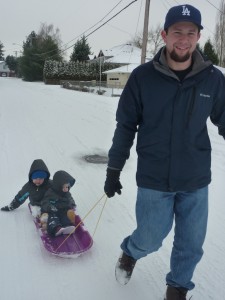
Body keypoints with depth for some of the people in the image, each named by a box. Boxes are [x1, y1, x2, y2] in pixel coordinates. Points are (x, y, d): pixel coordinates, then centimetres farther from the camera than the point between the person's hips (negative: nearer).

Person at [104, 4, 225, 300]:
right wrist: (113, 170, 1)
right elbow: (126, 126, -2)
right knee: (150, 239, 10)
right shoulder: (143, 76, -8)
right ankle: (130, 252, 46)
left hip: (196, 181, 2)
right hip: (153, 180, -2)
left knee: (191, 244, 13)